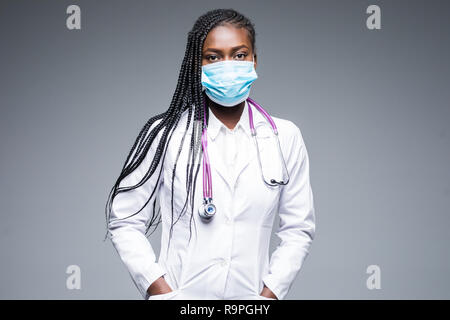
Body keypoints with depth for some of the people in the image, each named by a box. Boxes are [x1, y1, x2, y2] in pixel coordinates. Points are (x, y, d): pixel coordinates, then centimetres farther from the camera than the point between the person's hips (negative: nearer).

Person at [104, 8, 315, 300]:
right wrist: (162, 292, -10)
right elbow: (124, 222, -2)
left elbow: (299, 228, 4)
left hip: (252, 296, 2)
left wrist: (270, 293, -6)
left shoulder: (285, 137, 2)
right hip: (179, 293, -1)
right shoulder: (165, 134, -3)